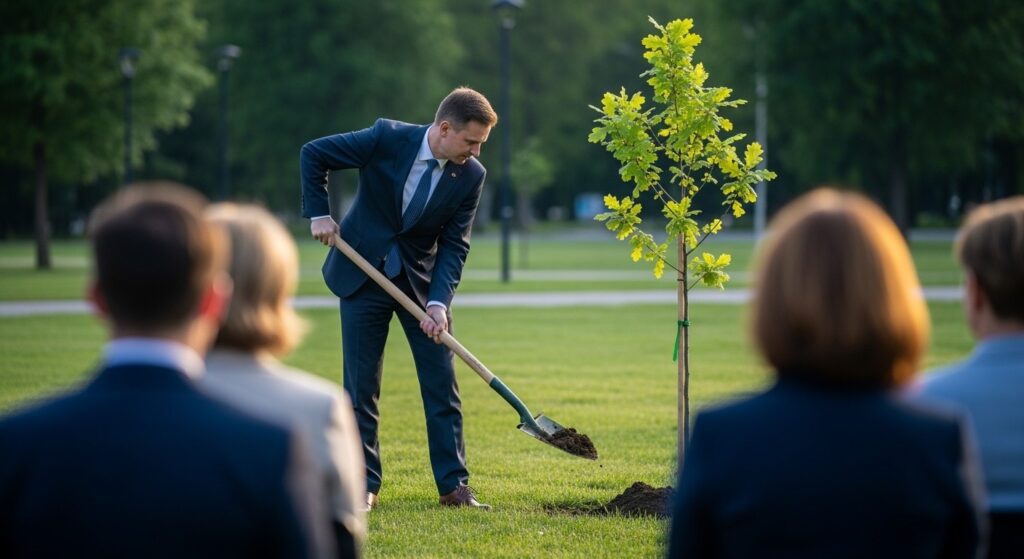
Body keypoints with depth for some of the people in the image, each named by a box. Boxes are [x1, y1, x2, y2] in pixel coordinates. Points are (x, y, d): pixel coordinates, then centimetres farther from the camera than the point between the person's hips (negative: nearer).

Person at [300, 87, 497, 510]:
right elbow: (313, 154, -7)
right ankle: (364, 485, 9)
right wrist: (318, 213, -11)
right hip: (363, 273, -2)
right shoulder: (387, 138, -18)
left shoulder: (471, 176, -10)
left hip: (421, 280, 2)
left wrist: (438, 303, -21)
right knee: (361, 386, 1)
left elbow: (454, 246, -9)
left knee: (441, 385, 0)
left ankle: (454, 486, 6)